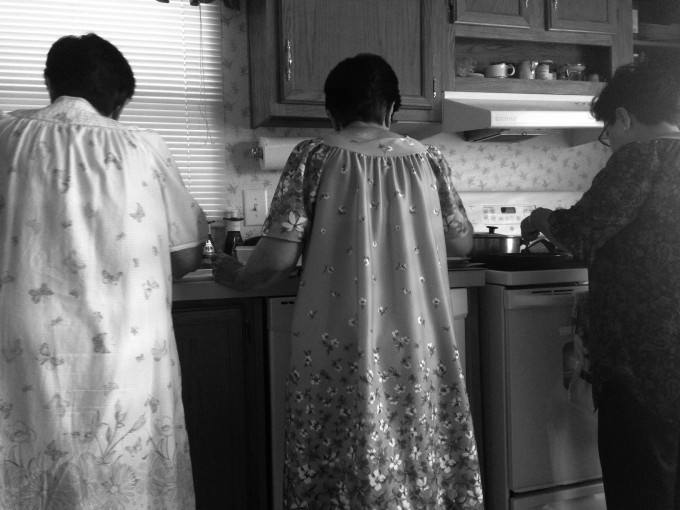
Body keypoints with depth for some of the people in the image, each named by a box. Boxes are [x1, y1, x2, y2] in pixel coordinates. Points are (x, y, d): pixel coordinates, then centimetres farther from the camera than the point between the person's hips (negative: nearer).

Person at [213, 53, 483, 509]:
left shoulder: (314, 156, -5)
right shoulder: (427, 158, 4)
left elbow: (277, 258, -10)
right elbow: (462, 242, 13)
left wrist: (235, 278, 10)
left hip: (341, 351, -2)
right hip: (418, 345, 3)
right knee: (422, 467, 16)